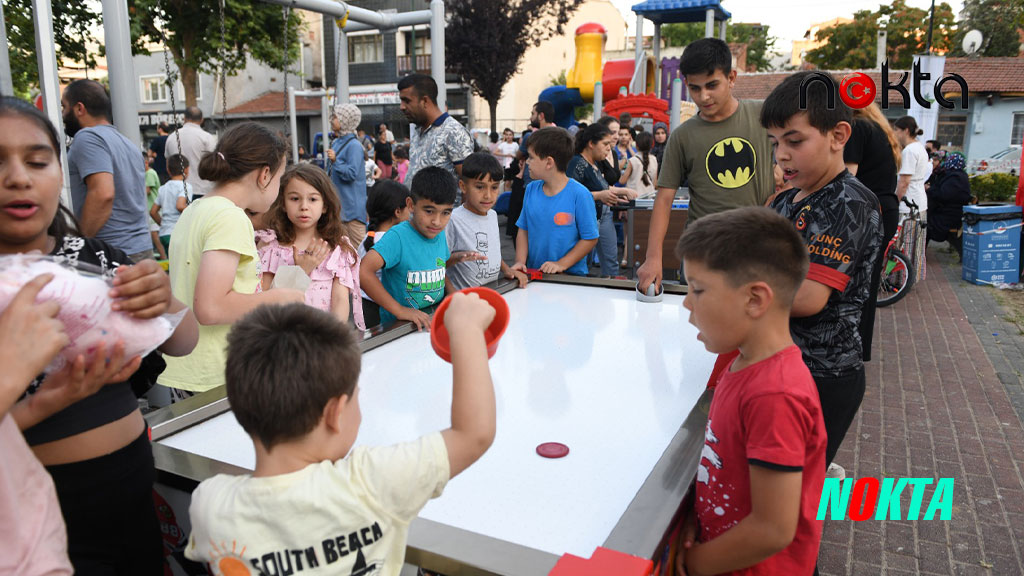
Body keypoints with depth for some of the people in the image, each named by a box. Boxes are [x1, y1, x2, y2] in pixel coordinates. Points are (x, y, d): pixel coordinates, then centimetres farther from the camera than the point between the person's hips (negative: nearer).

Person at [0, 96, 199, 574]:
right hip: (43, 517, -4)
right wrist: (43, 405, -28)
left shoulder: (96, 257, 2)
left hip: (137, 496, 4)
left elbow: (181, 345, -2)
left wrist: (164, 301, -22)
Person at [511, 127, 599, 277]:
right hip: (533, 273, 4)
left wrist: (561, 264, -12)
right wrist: (520, 261, -2)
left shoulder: (580, 195, -10)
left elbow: (590, 238, -6)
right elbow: (524, 230, 11)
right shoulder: (531, 189, 6)